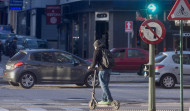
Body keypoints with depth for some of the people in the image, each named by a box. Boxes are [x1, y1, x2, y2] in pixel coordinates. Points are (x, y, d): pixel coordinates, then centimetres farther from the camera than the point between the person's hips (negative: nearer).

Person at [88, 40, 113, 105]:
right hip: (109, 69, 8)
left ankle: (110, 100, -12)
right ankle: (104, 100, 18)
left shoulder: (97, 51, -3)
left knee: (104, 85, -6)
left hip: (103, 70, -8)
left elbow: (94, 62, -7)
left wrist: (90, 67, 12)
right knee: (105, 85, 15)